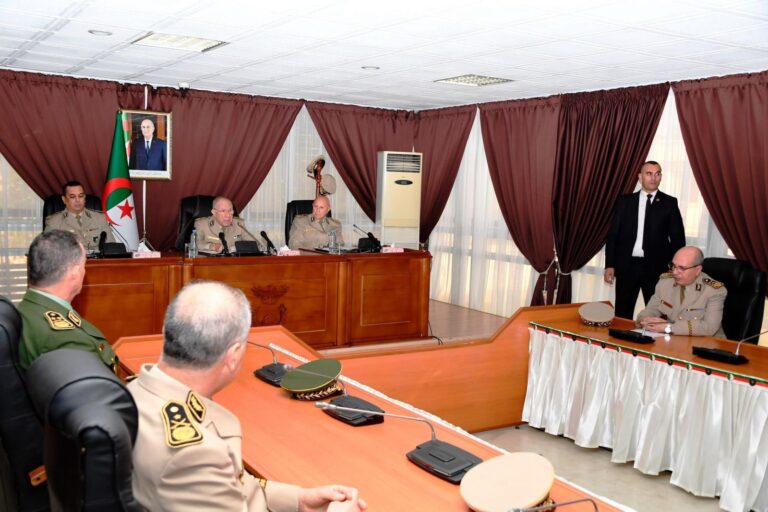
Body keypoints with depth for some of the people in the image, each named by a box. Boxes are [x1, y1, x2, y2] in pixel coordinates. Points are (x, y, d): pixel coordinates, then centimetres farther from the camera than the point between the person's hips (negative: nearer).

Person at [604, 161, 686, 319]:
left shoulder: (669, 203, 4)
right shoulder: (625, 201, 7)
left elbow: (678, 238, 3)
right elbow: (613, 234, 6)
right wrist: (609, 265, -1)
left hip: (656, 267, -1)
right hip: (626, 265, 1)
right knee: (622, 314, 7)